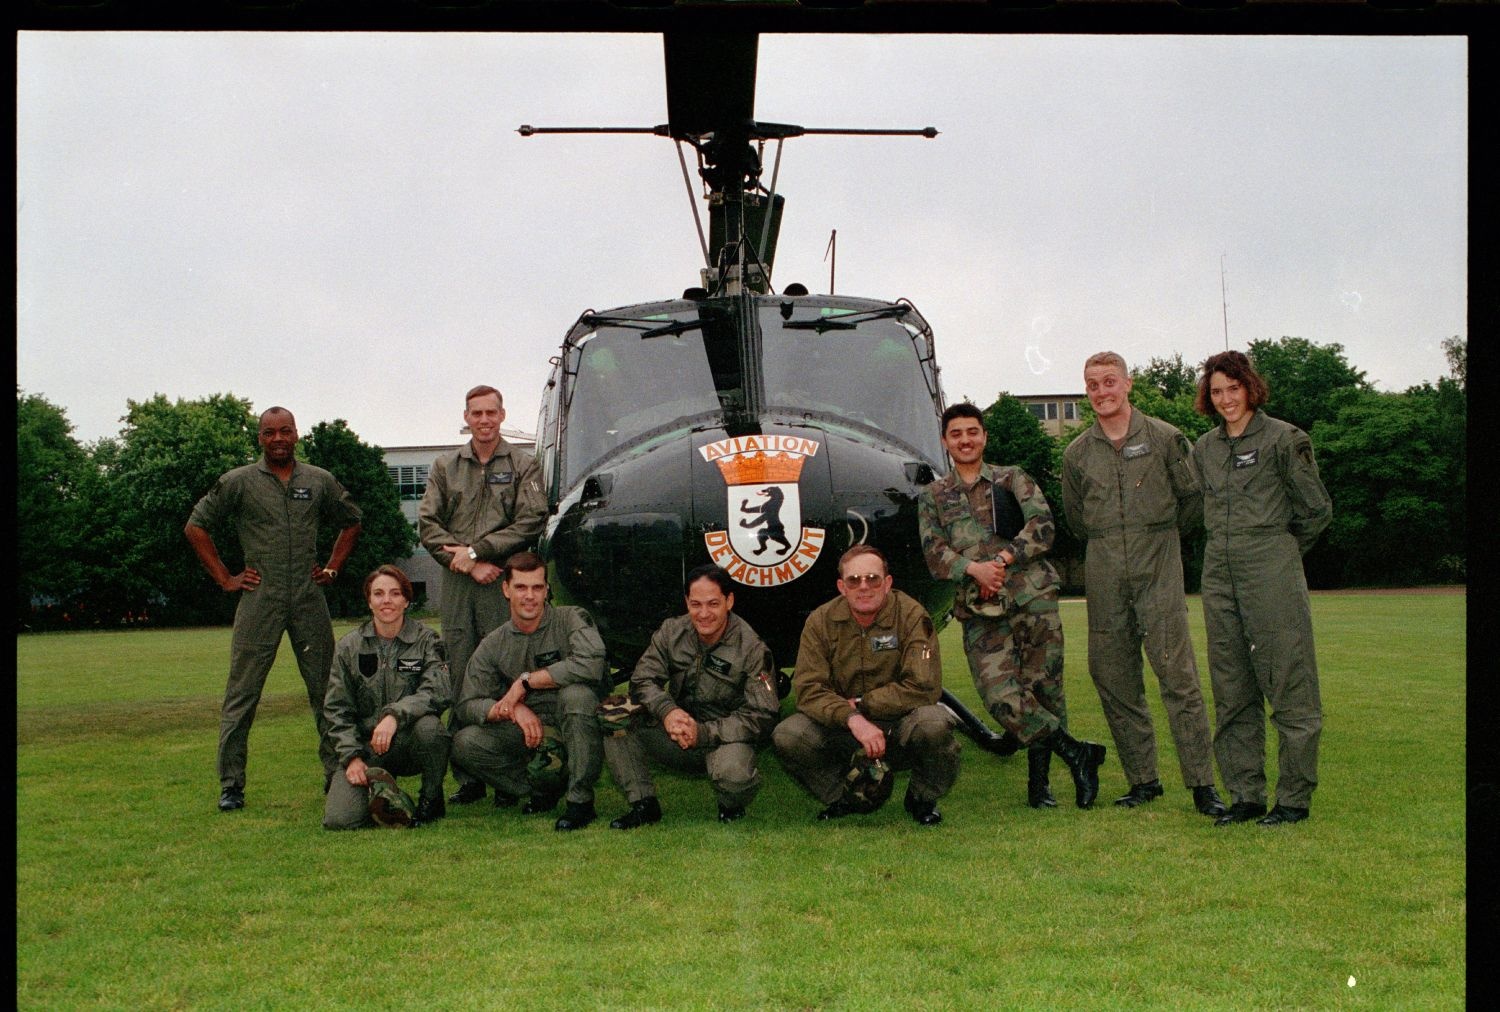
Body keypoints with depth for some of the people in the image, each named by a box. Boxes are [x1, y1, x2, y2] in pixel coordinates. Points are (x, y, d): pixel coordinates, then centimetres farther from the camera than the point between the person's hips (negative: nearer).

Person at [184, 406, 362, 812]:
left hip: (309, 600, 2)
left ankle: (338, 774, 13)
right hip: (259, 600, -2)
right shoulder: (238, 482, 2)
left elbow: (351, 523, 24)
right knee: (241, 695, -1)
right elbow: (196, 527, 6)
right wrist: (225, 578, 1)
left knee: (326, 691, 5)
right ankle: (230, 785, 5)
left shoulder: (319, 481, 10)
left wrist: (332, 568, 13)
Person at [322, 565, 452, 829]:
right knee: (338, 820, -22)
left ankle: (431, 798, -8)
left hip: (410, 743, -1)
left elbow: (438, 691, -16)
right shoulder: (348, 647, 7)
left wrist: (395, 715, -31)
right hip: (366, 746, 1)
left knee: (428, 726, -37)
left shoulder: (426, 640, 1)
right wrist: (351, 756, -8)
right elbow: (336, 709, 6)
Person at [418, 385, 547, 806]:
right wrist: (467, 563, -5)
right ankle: (467, 776, 6)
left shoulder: (523, 466, 8)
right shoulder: (445, 467, 15)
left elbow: (531, 522, -3)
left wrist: (475, 551, -8)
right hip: (457, 583, 3)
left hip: (505, 582, -3)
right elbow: (427, 524, 7)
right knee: (460, 679, 1)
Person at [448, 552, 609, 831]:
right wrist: (512, 709, -23)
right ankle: (538, 790, 0)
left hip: (573, 727, -3)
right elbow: (466, 706, -2)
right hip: (525, 730, 3)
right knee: (464, 745, -19)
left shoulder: (571, 619, -7)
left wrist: (526, 681, -19)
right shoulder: (492, 646, 4)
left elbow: (591, 664, -27)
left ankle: (581, 799, -22)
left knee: (576, 694, -35)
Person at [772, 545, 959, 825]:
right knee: (786, 736, -22)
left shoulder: (912, 616, -13)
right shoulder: (821, 621, -6)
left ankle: (922, 800, -2)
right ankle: (841, 799, 7)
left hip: (900, 724, -2)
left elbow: (924, 688, -19)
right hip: (844, 729, 2)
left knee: (934, 724, -34)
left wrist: (860, 703, -17)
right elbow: (808, 688, -14)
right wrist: (852, 718, -31)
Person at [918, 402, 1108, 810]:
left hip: (1033, 597, 0)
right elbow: (934, 553, 4)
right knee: (1000, 696, -16)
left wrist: (1003, 559, -12)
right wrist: (974, 569, -13)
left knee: (1043, 686, -2)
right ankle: (1076, 752, -3)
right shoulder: (932, 496, 16)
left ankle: (1039, 778, 12)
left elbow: (1043, 526, 0)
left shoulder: (1014, 479, 13)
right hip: (980, 610, 0)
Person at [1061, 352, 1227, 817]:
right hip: (1103, 574, 3)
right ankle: (1142, 779, 13)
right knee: (1114, 681, 3)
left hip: (1158, 569, -3)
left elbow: (1193, 498, 11)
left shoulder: (1164, 438, 2)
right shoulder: (1077, 453, 11)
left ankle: (1202, 783, -6)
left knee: (1178, 674, -9)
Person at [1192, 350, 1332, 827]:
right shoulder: (1204, 448, 14)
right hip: (1219, 573, 6)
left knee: (1288, 685, -3)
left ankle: (1295, 797, 4)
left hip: (1272, 571, -6)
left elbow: (1317, 510, 4)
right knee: (1231, 692, 7)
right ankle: (1245, 795, 13)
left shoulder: (1283, 438, -2)